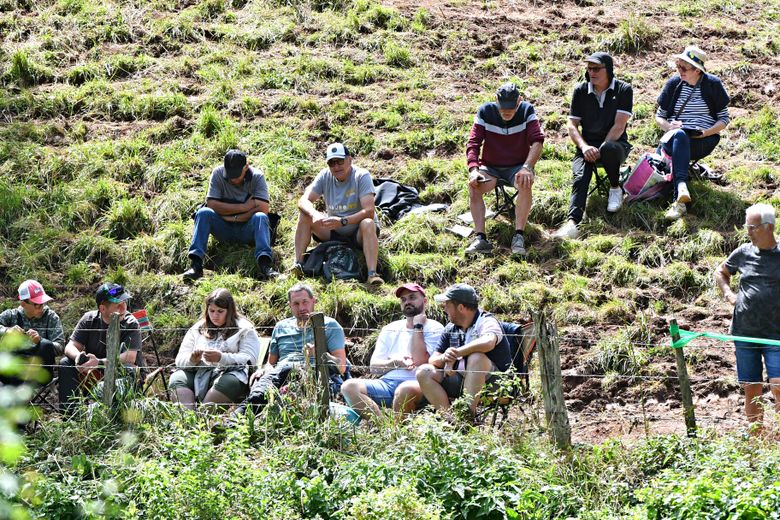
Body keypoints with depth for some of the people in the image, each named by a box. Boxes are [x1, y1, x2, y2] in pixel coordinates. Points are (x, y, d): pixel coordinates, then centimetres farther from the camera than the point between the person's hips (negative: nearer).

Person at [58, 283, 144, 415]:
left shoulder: (130, 324, -14)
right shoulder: (89, 319, -3)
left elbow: (130, 357, -25)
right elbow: (70, 347, -5)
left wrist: (99, 362, -38)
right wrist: (78, 356, -31)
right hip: (92, 373, 3)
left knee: (125, 368, -36)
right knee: (65, 363, -18)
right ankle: (68, 412, -21)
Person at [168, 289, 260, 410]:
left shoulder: (245, 329, 10)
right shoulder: (197, 329, 21)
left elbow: (249, 359, -4)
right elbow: (180, 359, 15)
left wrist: (221, 358, -19)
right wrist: (192, 360, -10)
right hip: (199, 373, 3)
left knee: (227, 383, -37)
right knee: (177, 378, -26)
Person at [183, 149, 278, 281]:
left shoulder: (257, 177, -9)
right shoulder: (218, 173, -6)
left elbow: (263, 209, -19)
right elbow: (211, 204, -15)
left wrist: (235, 217, -17)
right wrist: (243, 207, -19)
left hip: (248, 230, -1)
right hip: (224, 230, 1)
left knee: (260, 217, -32)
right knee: (203, 213, -24)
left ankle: (265, 265, -48)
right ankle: (195, 264, -34)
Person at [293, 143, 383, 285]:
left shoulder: (361, 176, -16)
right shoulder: (325, 176, -3)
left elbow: (369, 211, -26)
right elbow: (304, 200, -12)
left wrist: (343, 221, -39)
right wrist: (315, 214, -34)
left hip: (358, 234, -4)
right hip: (333, 233, 4)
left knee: (367, 224, -36)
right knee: (305, 214, -14)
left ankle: (372, 274, -48)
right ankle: (298, 264, -20)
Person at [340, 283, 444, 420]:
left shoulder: (434, 328, 7)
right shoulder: (390, 329, 23)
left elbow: (420, 361, -9)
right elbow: (374, 366, 16)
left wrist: (417, 326, -1)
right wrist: (394, 362, -5)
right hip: (387, 382, 5)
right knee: (349, 386, -22)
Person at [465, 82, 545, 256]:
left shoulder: (526, 110, -8)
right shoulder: (485, 112, -6)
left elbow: (537, 141, -17)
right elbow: (473, 143, -9)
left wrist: (527, 167, -33)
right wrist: (473, 169, -27)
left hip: (518, 167, -1)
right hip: (491, 167, 1)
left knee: (525, 183, -36)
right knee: (474, 186, -31)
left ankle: (519, 236, -36)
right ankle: (481, 238, -37)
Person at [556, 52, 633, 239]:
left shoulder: (623, 90, -4)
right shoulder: (581, 91, 5)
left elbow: (619, 125, -12)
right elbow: (572, 125, 2)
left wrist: (602, 149, -22)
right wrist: (585, 147, -17)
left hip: (615, 143, -2)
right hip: (587, 145, 2)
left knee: (609, 149, -40)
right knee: (580, 177, -29)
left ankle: (615, 189, -11)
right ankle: (572, 222, -49)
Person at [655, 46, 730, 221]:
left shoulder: (713, 84, 5)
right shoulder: (674, 84, 12)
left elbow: (724, 119, 7)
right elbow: (659, 116, 17)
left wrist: (706, 132, -13)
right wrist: (668, 126, -7)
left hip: (703, 142, -1)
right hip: (672, 138, 1)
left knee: (678, 143, -37)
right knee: (679, 135, -38)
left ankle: (679, 201, -50)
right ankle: (681, 186, -60)